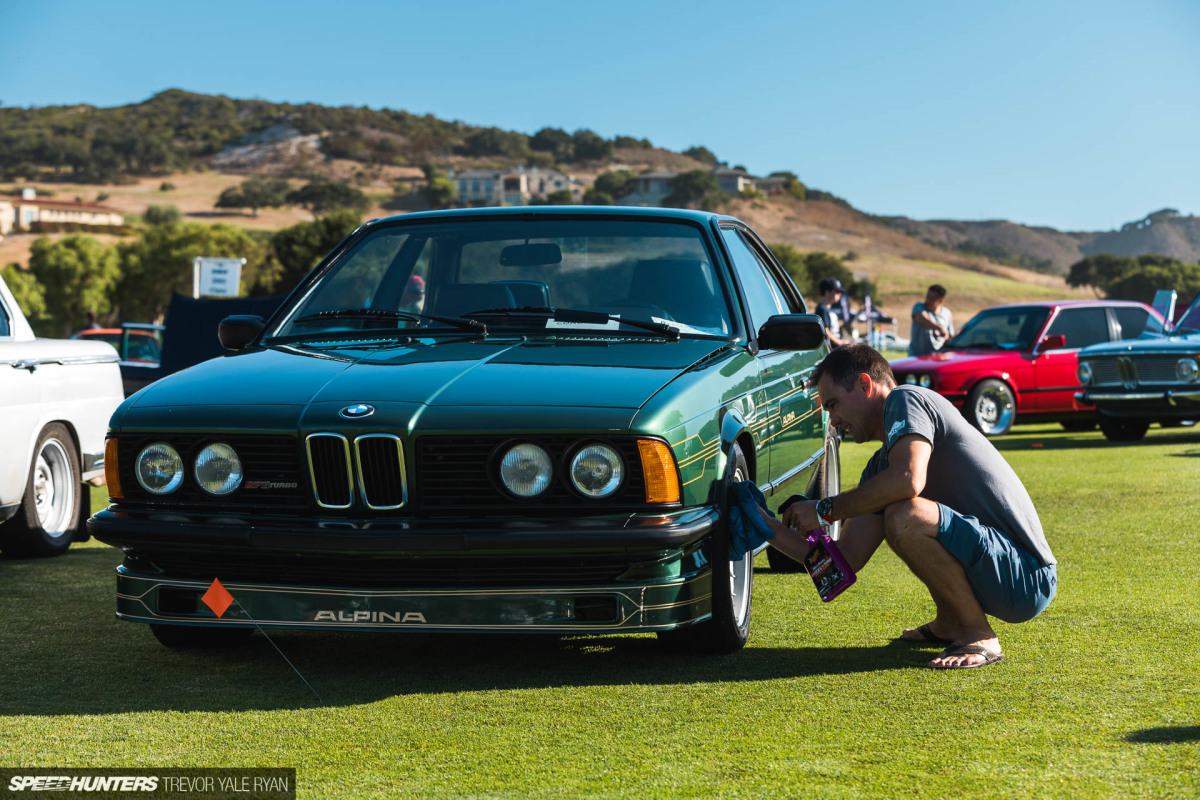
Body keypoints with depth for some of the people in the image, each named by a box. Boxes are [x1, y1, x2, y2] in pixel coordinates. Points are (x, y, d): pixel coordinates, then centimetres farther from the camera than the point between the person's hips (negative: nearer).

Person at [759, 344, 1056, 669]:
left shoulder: (905, 399, -9)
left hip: (1029, 579, -10)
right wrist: (764, 524, 10)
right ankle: (949, 624, 18)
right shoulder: (881, 464, 16)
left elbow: (908, 480, -30)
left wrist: (825, 510, -16)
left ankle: (979, 637, -13)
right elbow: (848, 557, 12)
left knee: (906, 517, -30)